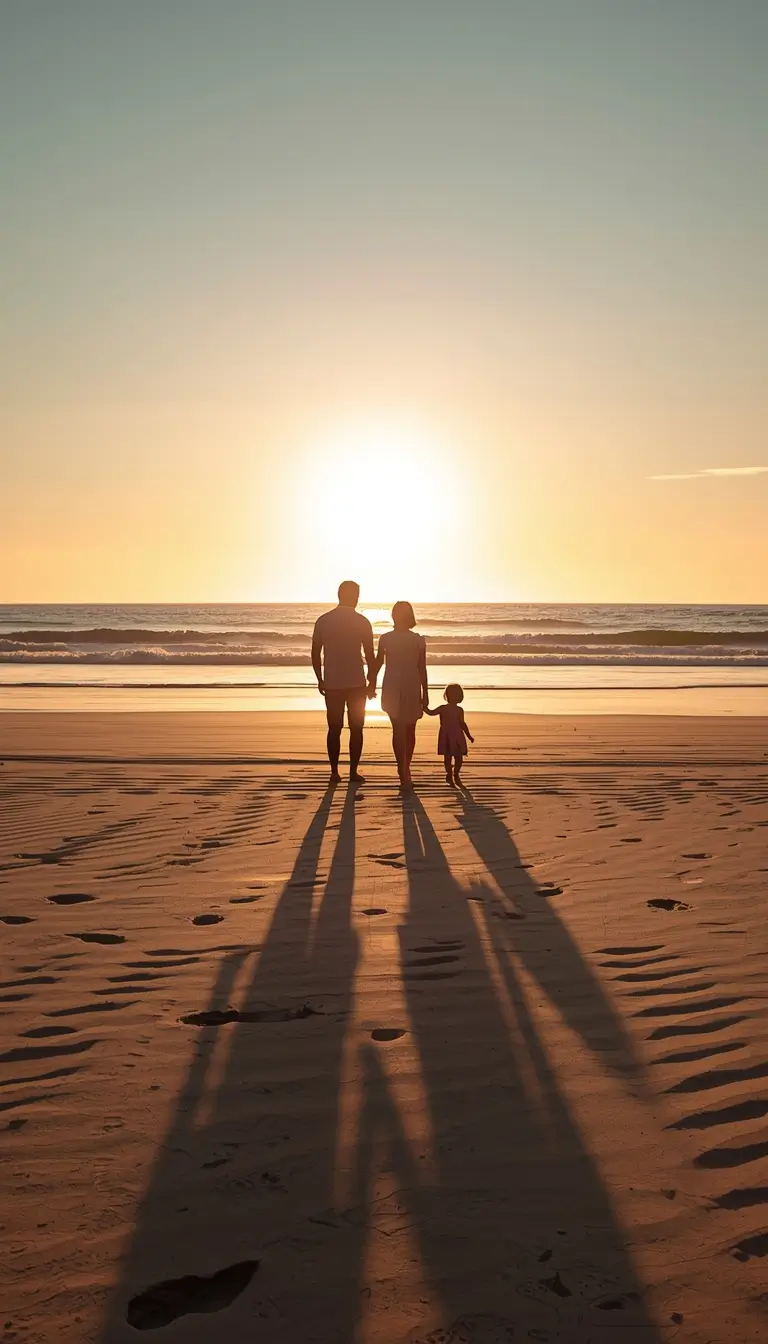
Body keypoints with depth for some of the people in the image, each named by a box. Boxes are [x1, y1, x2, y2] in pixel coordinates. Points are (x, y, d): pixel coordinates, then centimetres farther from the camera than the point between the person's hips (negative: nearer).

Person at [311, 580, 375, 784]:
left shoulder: (323, 621, 1)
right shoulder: (362, 621, -5)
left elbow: (316, 654, 3)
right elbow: (370, 655, -4)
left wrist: (320, 680, 14)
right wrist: (371, 683, 5)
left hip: (331, 684, 2)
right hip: (356, 683, -2)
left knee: (334, 729, 8)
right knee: (356, 729, 7)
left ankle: (334, 772, 8)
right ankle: (353, 772, 6)